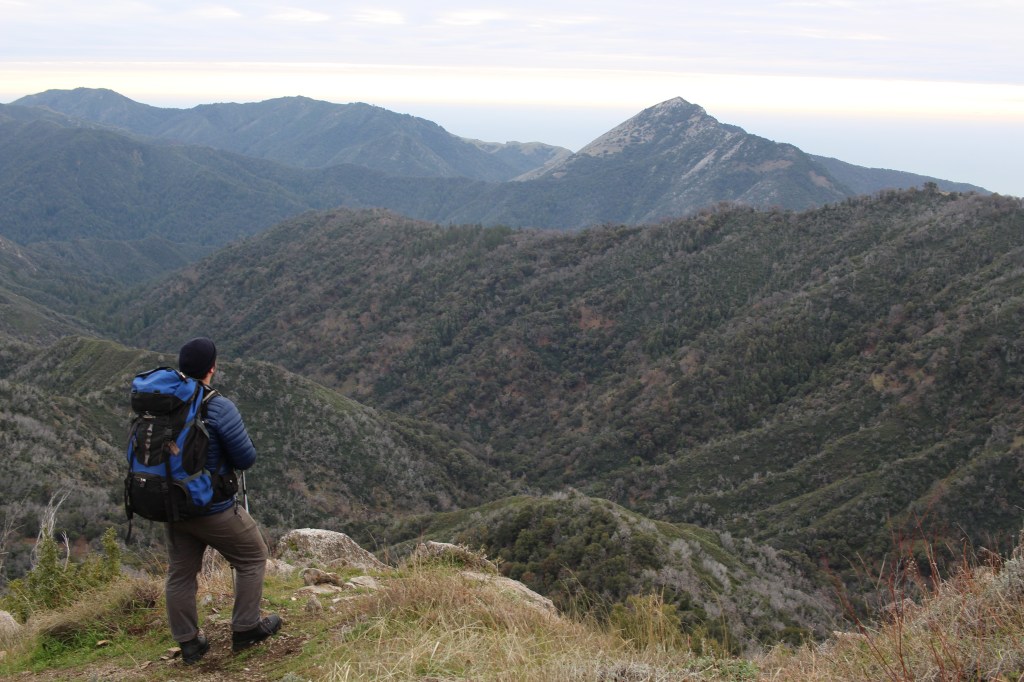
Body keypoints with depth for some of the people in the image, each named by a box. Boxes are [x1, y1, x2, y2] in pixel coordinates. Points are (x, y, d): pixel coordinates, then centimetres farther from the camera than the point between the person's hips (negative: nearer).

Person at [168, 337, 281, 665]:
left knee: (181, 573, 17)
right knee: (252, 558, 15)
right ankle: (246, 629, 21)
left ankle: (188, 644, 27)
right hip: (214, 509, -6)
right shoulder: (219, 408, -23)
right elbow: (246, 459, -15)